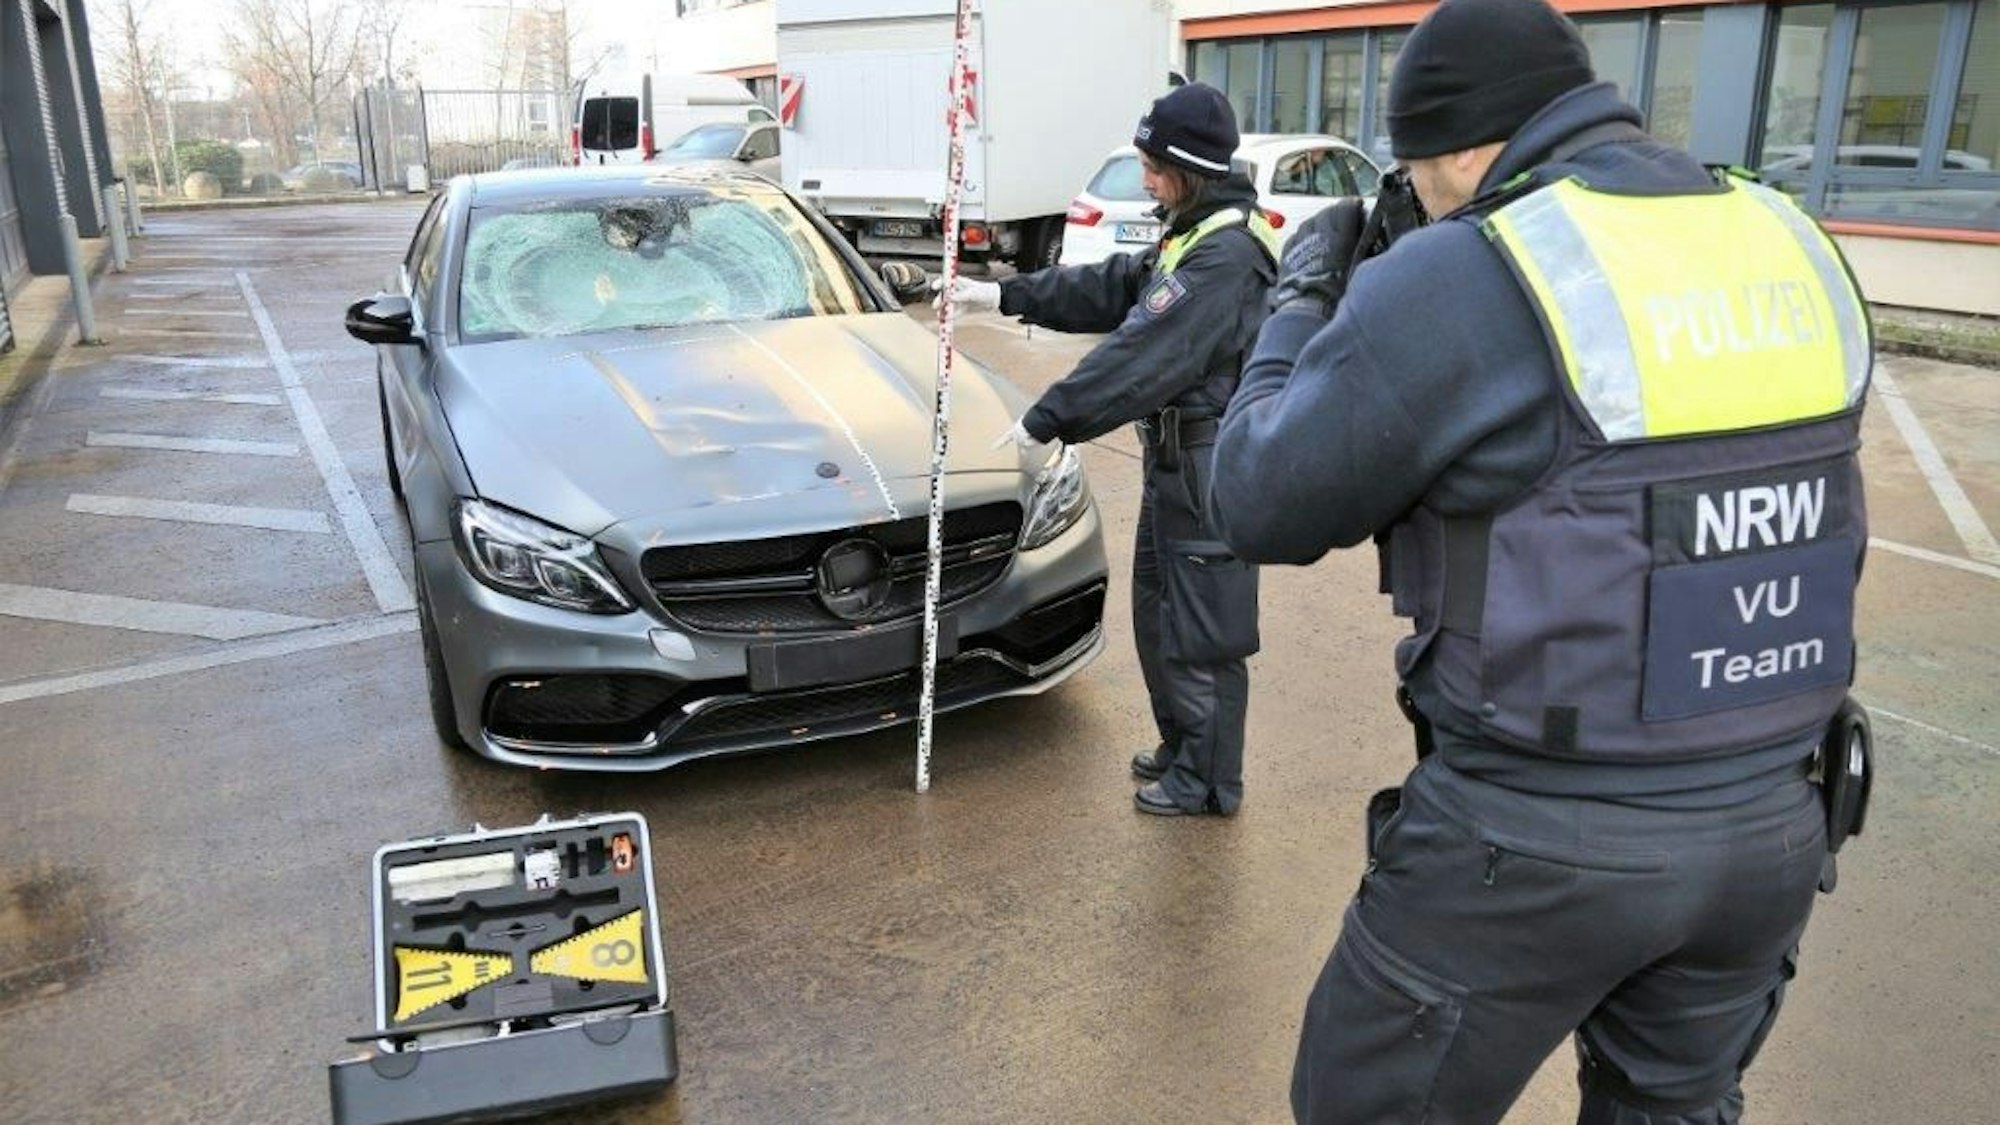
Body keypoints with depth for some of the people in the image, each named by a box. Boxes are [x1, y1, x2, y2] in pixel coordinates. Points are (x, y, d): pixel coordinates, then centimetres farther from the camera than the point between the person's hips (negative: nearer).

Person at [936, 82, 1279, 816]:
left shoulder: (1227, 254, -22)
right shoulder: (1193, 236, 13)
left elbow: (1145, 354, -27)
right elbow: (1110, 289, 18)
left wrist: (1047, 420, -25)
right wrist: (1005, 295, 15)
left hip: (1209, 467, -11)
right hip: (1176, 456, 11)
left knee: (1200, 625, 1)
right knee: (1159, 612, 20)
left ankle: (1209, 780, 15)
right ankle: (1182, 747, 35)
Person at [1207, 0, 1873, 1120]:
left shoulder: (1459, 278, -18)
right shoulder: (1794, 245, 3)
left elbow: (1263, 507, -10)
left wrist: (1302, 303, 6)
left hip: (1535, 841, -6)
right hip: (1774, 824, 7)